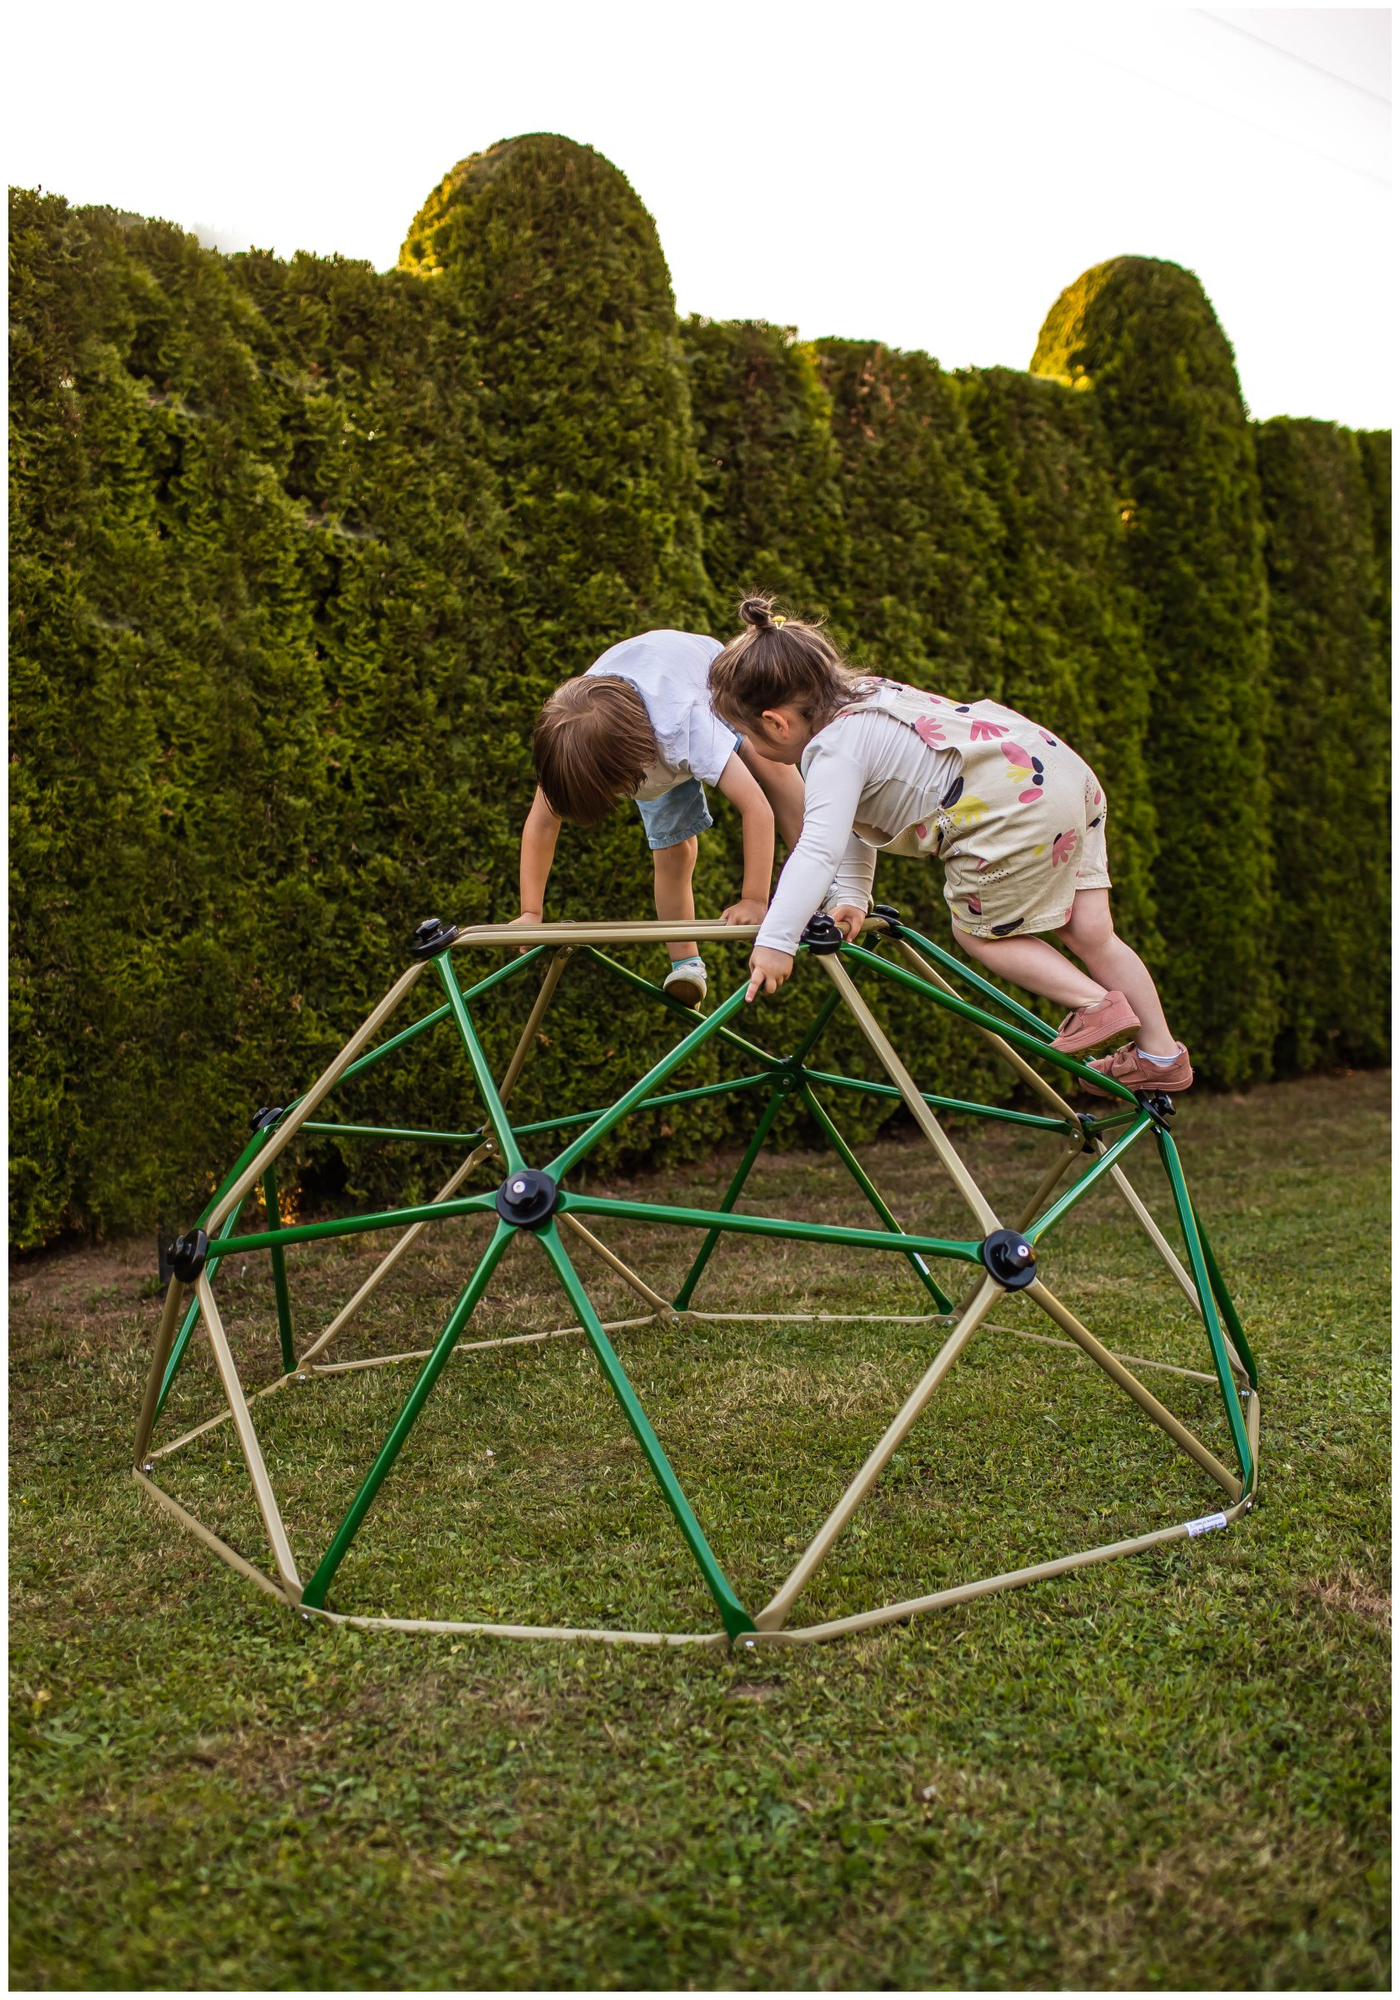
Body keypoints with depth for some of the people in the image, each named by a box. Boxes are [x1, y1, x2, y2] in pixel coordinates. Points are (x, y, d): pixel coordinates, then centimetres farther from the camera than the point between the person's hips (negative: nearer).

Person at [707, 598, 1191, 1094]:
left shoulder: (834, 750, -13)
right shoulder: (862, 696, 17)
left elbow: (818, 848, -27)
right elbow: (855, 824, 21)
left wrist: (775, 941, -31)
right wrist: (851, 896, 14)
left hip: (1016, 814, -10)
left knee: (978, 932, 10)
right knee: (1090, 933, 15)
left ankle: (1096, 1003, 7)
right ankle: (1161, 1053, 24)